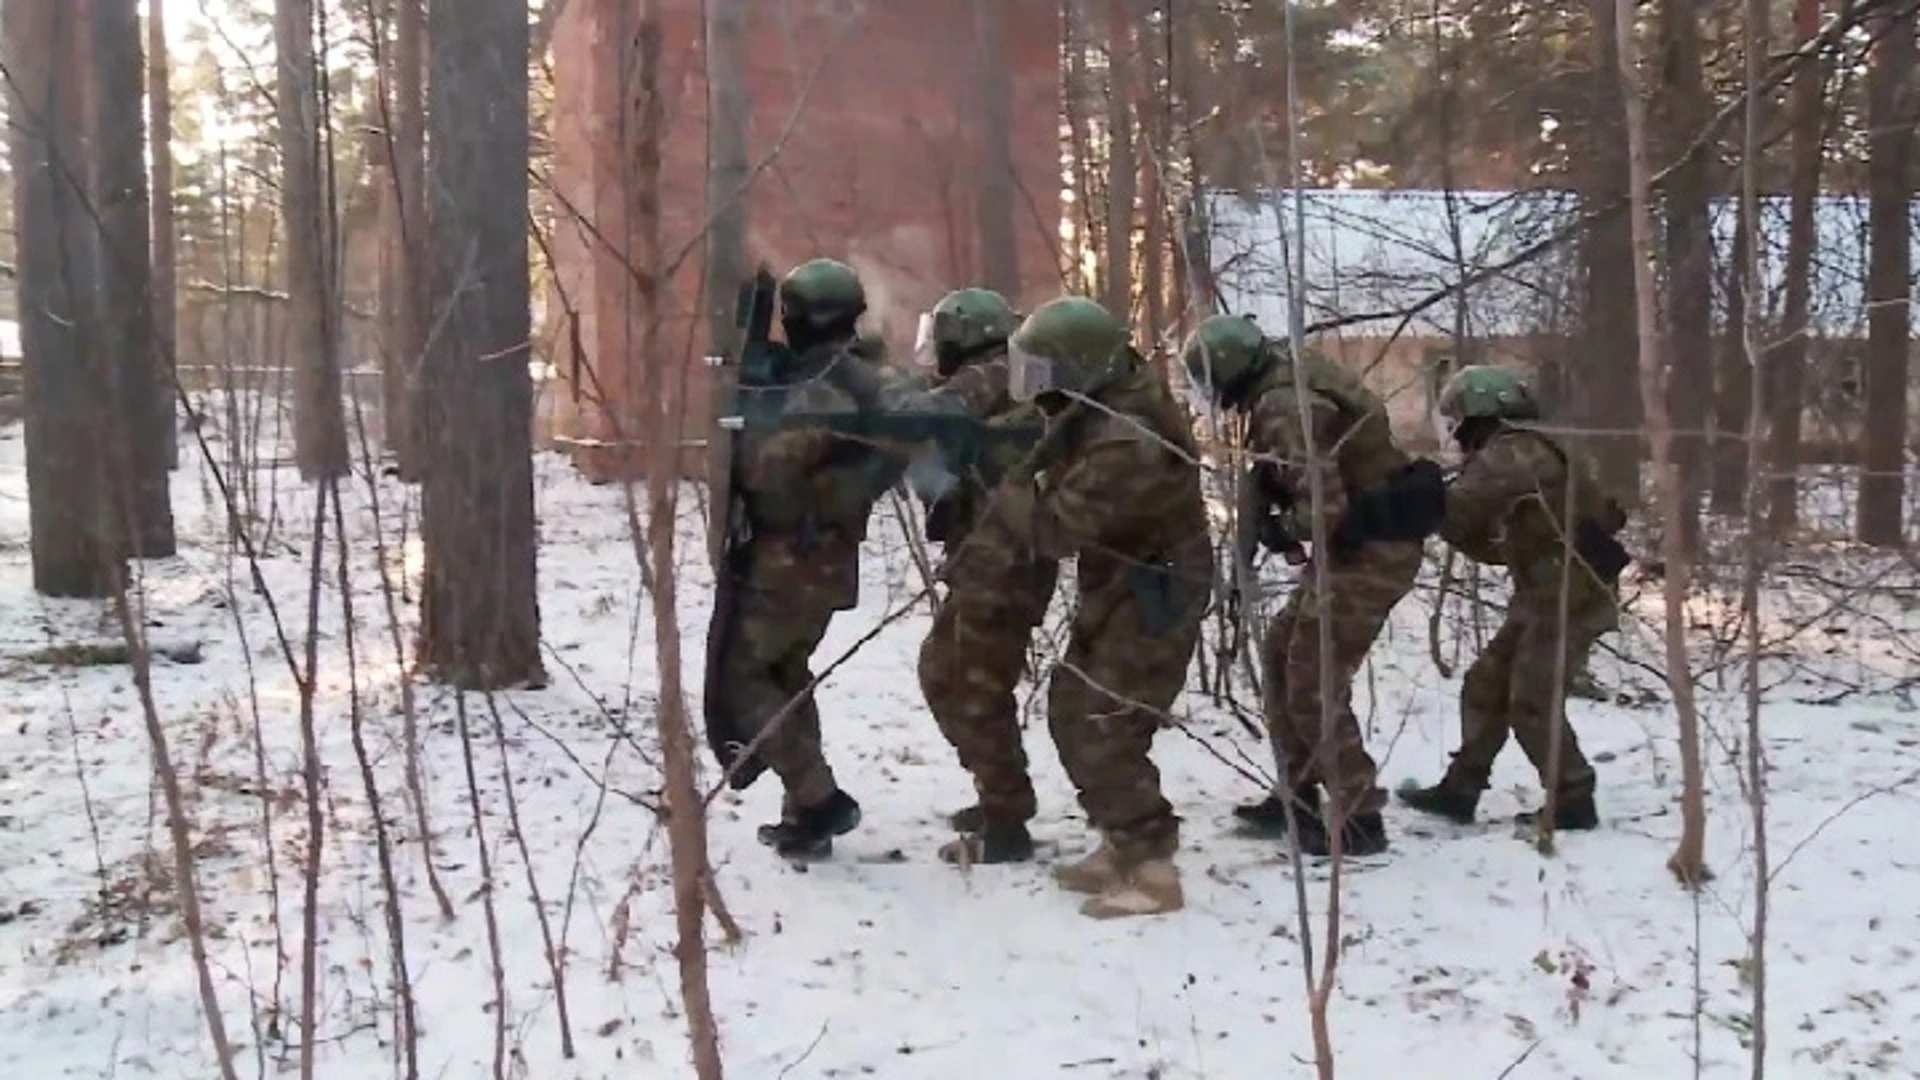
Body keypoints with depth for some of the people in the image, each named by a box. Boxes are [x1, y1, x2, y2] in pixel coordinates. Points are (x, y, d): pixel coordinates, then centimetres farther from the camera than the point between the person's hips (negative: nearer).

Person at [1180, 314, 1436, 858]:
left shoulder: (1284, 407, -24)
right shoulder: (1289, 379, 7)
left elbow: (1324, 505, -30)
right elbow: (1280, 469, 15)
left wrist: (1283, 528, -10)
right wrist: (1256, 513, -4)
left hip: (1372, 547, -10)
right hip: (1357, 541, 10)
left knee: (1313, 682, -5)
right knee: (1282, 654, 15)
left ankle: (1359, 819, 4)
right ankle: (1296, 795, 23)